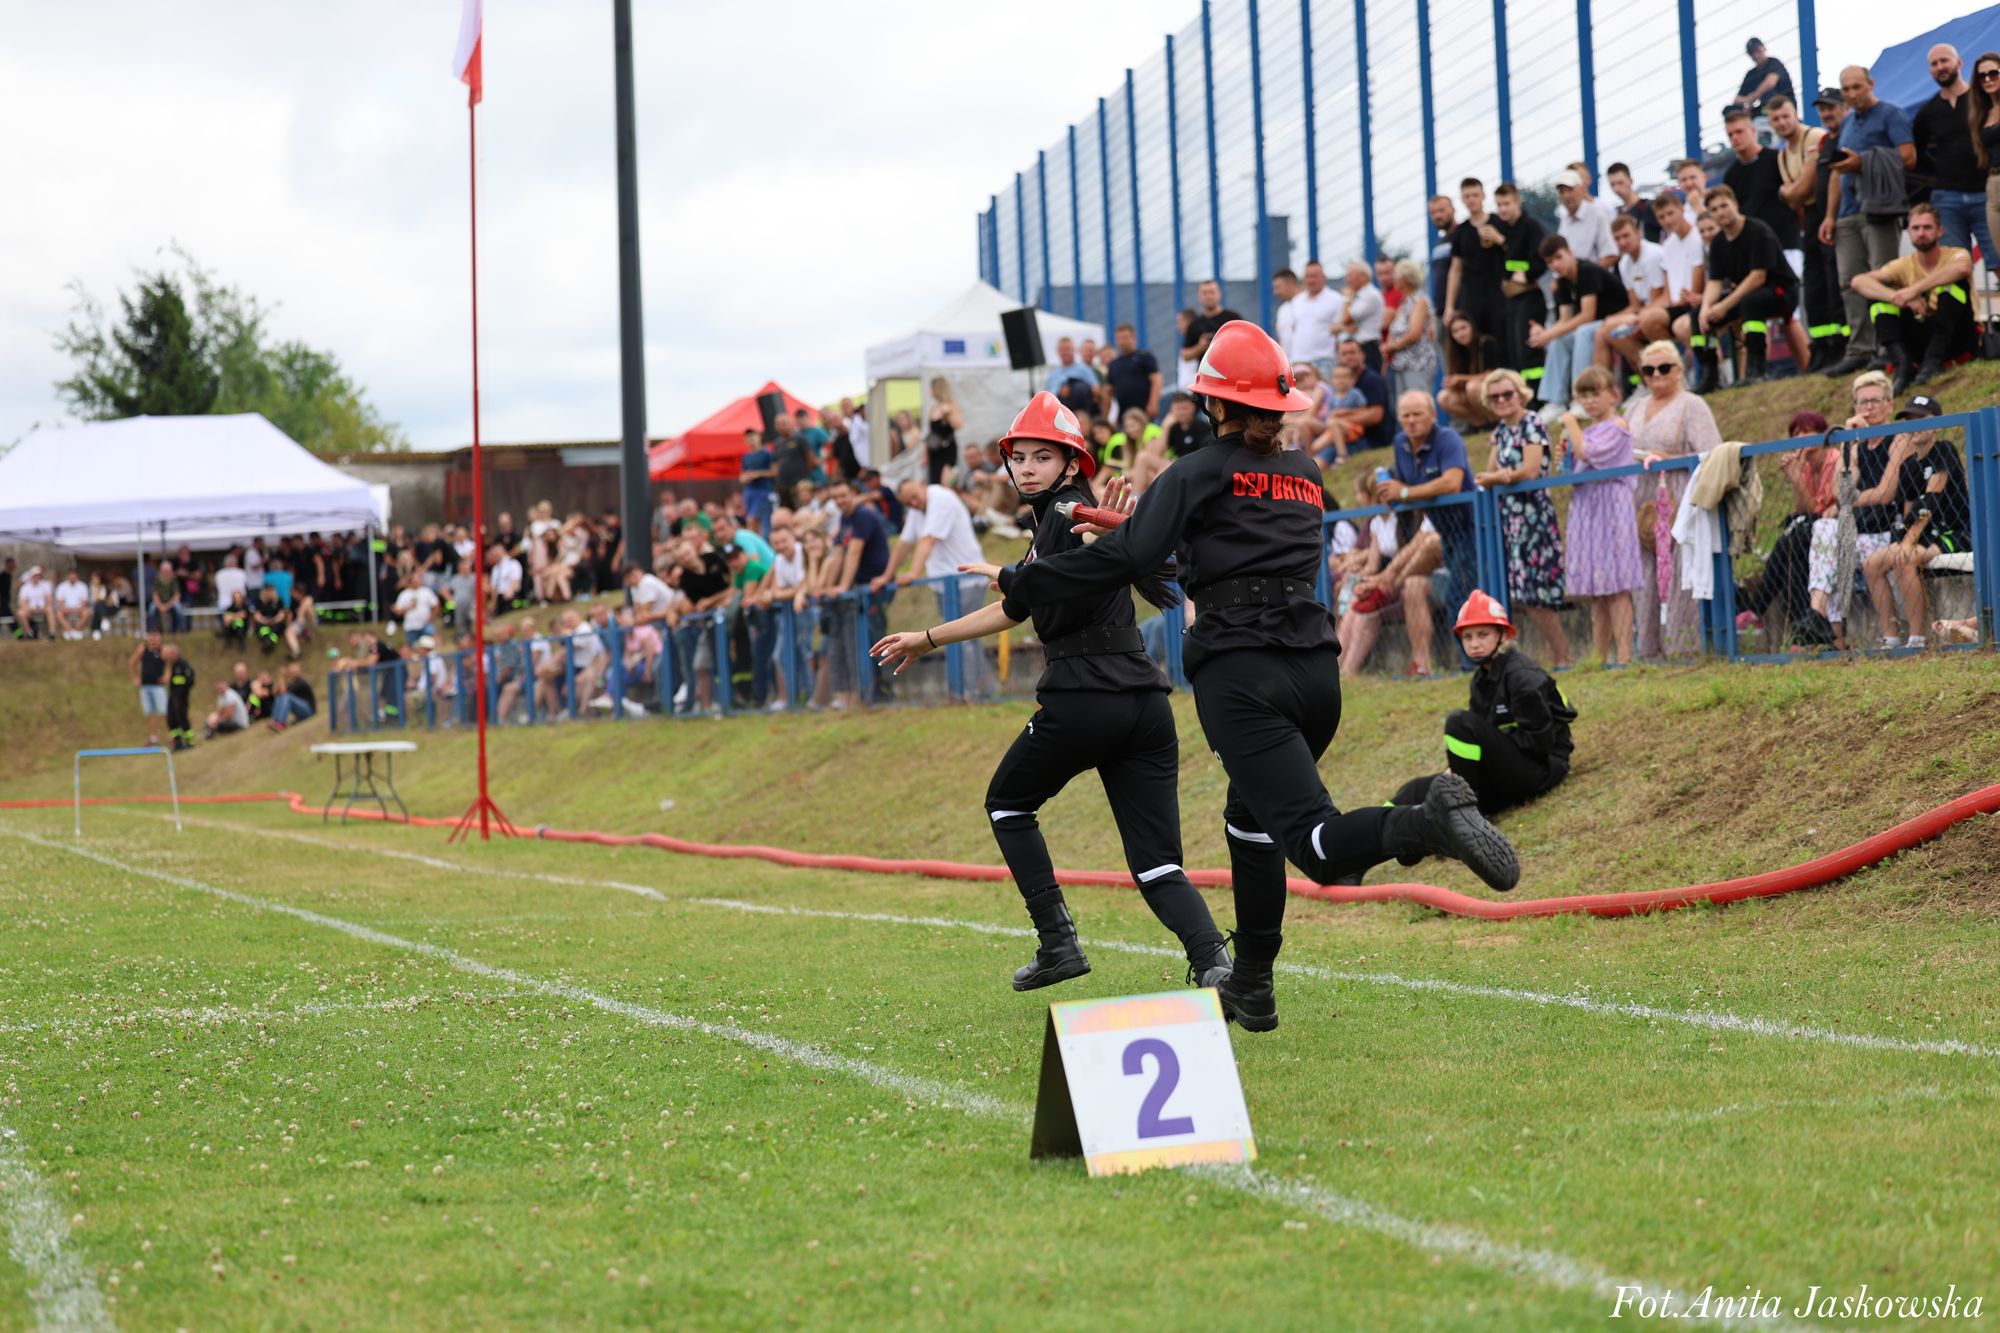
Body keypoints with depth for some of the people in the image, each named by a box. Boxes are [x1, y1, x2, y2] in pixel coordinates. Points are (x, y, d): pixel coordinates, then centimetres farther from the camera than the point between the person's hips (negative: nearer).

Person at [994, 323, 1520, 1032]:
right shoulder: (1306, 474, 19)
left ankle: (1429, 821, -41)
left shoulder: (1199, 474, 1)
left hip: (1242, 674, -6)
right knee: (1252, 817, 25)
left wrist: (1017, 580, 3)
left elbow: (1125, 558, -7)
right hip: (1316, 665, 6)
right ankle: (1251, 988, 26)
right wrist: (1141, 516, 34)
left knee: (1318, 842, -14)